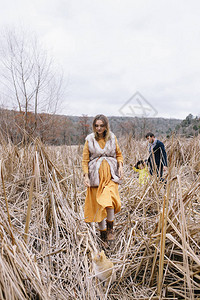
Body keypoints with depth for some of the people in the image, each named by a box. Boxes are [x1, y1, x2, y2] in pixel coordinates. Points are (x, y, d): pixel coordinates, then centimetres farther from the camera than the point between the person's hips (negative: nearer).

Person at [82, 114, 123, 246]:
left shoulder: (112, 138, 6)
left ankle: (110, 228, 4)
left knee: (109, 200, -20)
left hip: (111, 175, 0)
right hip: (96, 176, 0)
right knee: (99, 205, 4)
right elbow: (85, 160, 3)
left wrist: (120, 167, -2)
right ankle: (103, 234, 22)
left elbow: (119, 154, 16)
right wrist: (86, 176, -7)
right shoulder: (90, 139, 2)